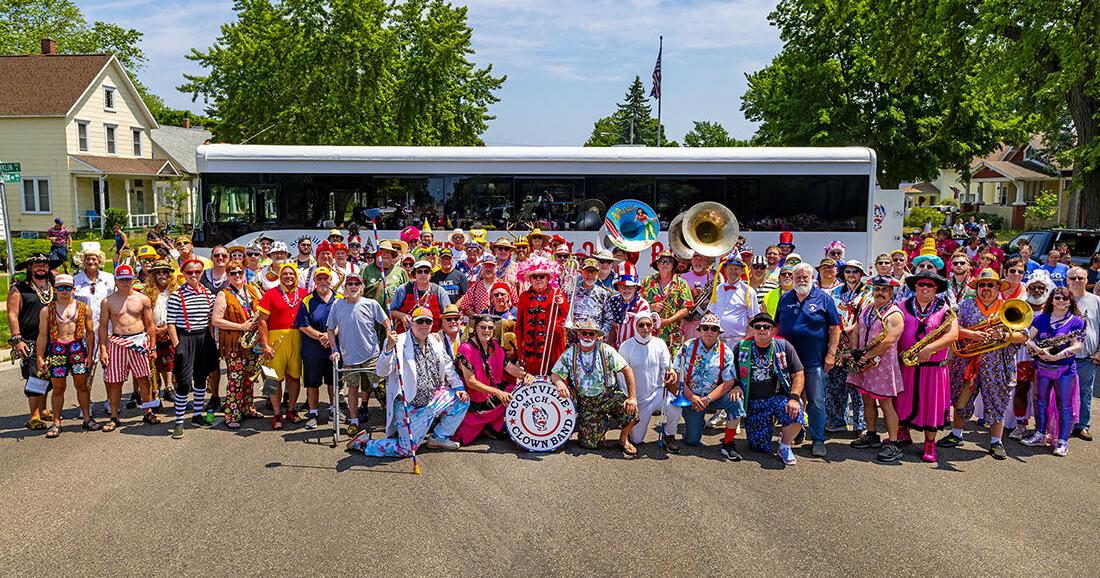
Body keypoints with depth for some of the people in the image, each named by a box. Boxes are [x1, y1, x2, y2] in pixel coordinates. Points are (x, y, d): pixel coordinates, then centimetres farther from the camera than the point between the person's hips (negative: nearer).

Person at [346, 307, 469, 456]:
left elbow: (448, 368, 18)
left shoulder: (435, 343, 5)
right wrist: (388, 348, -41)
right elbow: (381, 372, -26)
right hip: (409, 406, -6)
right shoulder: (400, 342, -16)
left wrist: (459, 387, 5)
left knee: (462, 400, 2)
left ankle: (439, 437, 16)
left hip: (433, 398, 7)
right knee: (406, 450, -8)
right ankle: (363, 443, 13)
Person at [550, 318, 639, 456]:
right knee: (589, 443, -7)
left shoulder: (606, 351, -8)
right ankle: (603, 424, 27)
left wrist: (632, 397, -18)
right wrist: (559, 383, -25)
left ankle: (623, 439, 0)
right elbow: (555, 374, 1)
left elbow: (626, 370, -9)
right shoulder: (570, 354, -3)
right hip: (585, 402, 1)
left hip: (608, 396, -1)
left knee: (630, 409, -31)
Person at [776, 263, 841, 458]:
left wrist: (831, 354, -8)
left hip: (815, 360, -3)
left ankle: (818, 440, 8)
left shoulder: (823, 299, 1)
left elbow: (835, 329, 0)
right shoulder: (785, 299, 10)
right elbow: (777, 326, 16)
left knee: (816, 402, 0)